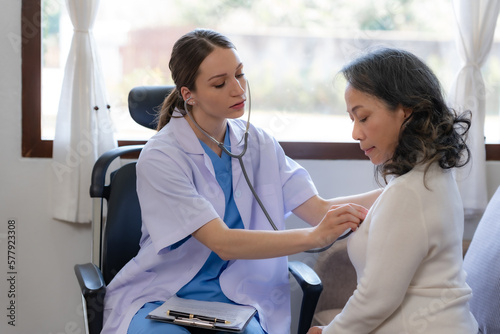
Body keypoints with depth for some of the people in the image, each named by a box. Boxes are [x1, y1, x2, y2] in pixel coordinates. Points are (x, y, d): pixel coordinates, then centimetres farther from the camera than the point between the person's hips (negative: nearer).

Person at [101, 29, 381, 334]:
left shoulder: (258, 144, 4)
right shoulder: (160, 158, -15)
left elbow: (318, 209, -5)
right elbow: (223, 243, -23)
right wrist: (315, 237, -31)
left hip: (234, 301, 3)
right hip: (160, 299, -3)